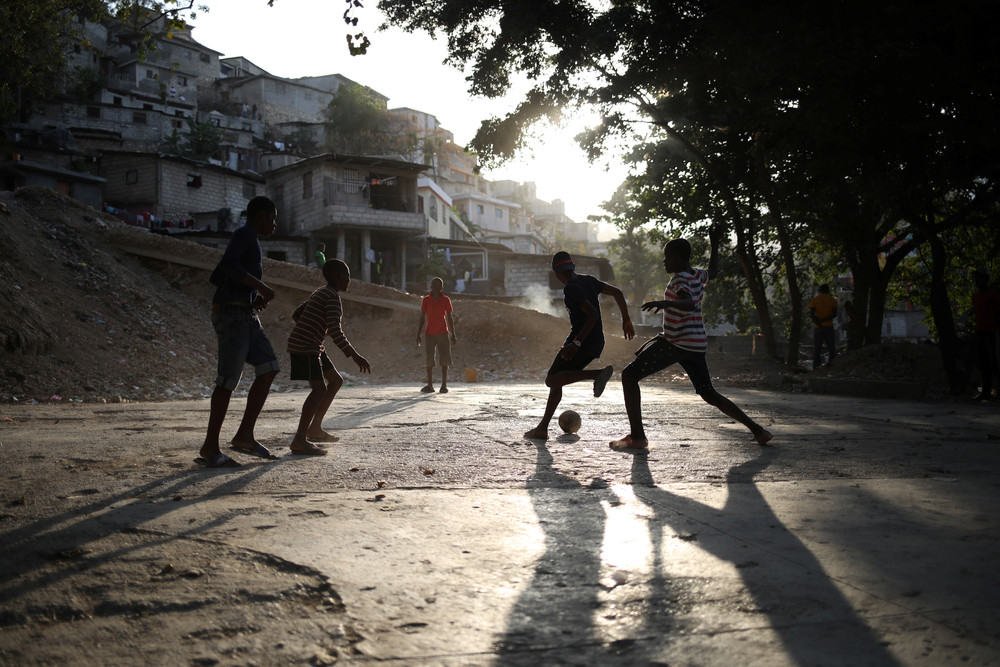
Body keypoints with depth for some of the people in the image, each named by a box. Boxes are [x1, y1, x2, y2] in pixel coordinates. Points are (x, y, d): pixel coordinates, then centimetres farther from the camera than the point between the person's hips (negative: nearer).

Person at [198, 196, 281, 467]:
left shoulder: (249, 241, 22)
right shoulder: (245, 234, -6)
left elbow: (215, 278, 25)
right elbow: (228, 264, -25)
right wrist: (261, 286, -20)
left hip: (246, 316, 10)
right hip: (233, 314, -10)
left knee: (269, 368, 3)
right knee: (229, 379, -10)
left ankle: (245, 435, 5)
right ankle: (210, 447, -4)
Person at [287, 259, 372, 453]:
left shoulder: (320, 293, 16)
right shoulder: (333, 297, -15)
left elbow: (296, 314, 22)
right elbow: (335, 331, -25)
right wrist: (354, 356, -26)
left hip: (314, 347, 11)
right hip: (304, 347, -11)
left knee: (336, 381, 17)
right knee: (319, 389, -20)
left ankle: (315, 428, 20)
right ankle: (299, 441, -26)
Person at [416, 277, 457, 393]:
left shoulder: (446, 300, 2)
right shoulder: (426, 300, 2)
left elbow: (449, 318, 6)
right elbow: (422, 318, 5)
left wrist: (453, 335, 4)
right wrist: (418, 335, 0)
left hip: (443, 333, 0)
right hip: (429, 334, 0)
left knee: (444, 359, -2)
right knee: (428, 359, -2)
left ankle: (444, 385, 4)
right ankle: (430, 385, 4)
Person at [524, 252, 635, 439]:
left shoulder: (571, 289, -15)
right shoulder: (588, 280, 11)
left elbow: (593, 314, -25)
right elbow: (617, 292, 14)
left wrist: (576, 343, -26)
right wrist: (626, 320, 25)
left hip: (581, 342, -9)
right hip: (597, 345, 9)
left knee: (552, 380, -8)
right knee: (557, 380, 15)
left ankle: (599, 373, -24)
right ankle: (542, 428, 13)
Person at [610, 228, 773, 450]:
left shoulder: (680, 279, -14)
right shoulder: (698, 275, 11)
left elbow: (690, 304, -34)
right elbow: (713, 272, 36)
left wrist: (666, 303, -49)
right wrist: (715, 244, 40)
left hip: (677, 343, -9)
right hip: (696, 344, 9)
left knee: (629, 375, -7)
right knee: (709, 394, 21)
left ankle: (637, 436, -13)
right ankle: (757, 429, 17)